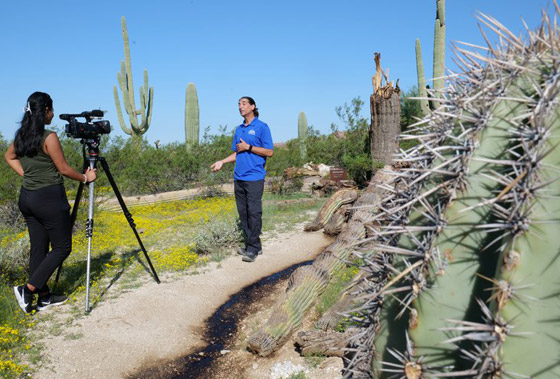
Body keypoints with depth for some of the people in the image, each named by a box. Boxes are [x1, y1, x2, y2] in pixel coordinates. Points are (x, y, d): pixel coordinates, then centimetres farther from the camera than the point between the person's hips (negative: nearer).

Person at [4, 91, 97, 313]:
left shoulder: (21, 135, 7)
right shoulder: (49, 137, -15)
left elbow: (9, 157, 24)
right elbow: (63, 169, -10)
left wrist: (25, 174, 17)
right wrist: (85, 178, 5)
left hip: (27, 197, 8)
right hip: (49, 197, -8)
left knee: (39, 247, 13)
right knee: (62, 247, 4)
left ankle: (44, 297, 21)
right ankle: (28, 289, -1)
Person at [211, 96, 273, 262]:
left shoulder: (262, 127, -3)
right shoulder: (239, 129, 17)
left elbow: (269, 152, -8)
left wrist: (248, 147, -12)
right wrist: (222, 161, 9)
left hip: (254, 178, -7)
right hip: (238, 177, 7)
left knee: (254, 213, -6)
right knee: (243, 213, 9)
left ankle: (253, 248, 1)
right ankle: (253, 245, 19)